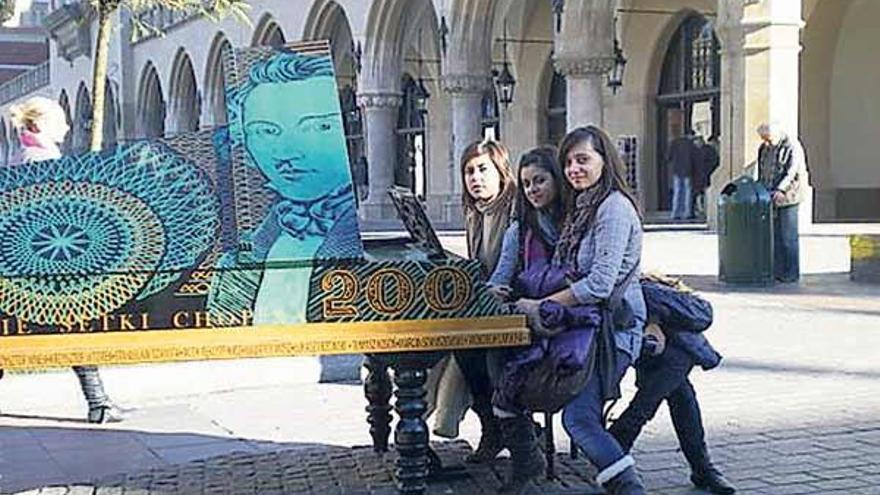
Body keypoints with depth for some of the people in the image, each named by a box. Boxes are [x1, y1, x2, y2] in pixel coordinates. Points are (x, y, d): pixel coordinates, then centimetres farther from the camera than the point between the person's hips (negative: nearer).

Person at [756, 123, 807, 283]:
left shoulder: (792, 147, -9)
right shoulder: (764, 149, 12)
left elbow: (792, 172, -18)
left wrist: (780, 189, -30)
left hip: (787, 196, -6)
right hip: (770, 198, 6)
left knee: (788, 237, -5)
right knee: (774, 236, 5)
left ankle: (791, 274, 1)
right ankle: (777, 272, 10)